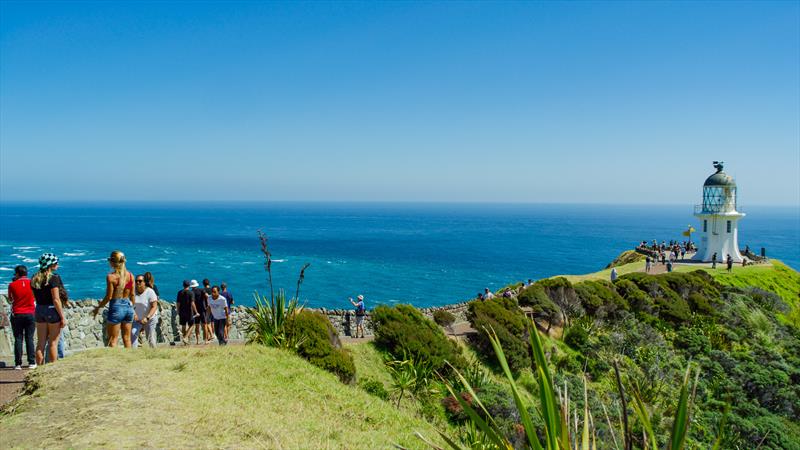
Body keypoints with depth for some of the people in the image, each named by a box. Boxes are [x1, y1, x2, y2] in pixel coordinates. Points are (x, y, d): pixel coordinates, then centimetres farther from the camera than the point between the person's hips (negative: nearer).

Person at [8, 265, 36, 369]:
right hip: (30, 314, 1)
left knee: (18, 339, 4)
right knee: (29, 339, 5)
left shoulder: (12, 285, -5)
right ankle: (31, 362, 2)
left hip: (17, 315, -1)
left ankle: (18, 363, 2)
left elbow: (10, 299, 11)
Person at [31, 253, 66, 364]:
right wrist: (62, 317, -13)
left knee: (40, 343, 12)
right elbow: (56, 300, -17)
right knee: (53, 343, 2)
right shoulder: (54, 278, -14)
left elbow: (35, 297, 11)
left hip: (39, 310, 6)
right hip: (52, 310, -6)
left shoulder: (35, 279, 7)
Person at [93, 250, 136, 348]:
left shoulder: (111, 277, -12)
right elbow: (132, 295, 7)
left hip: (116, 307, -5)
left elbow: (109, 297, -11)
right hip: (128, 307, 5)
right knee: (127, 338, 14)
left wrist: (98, 307, 4)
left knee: (113, 340, 4)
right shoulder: (130, 276, 2)